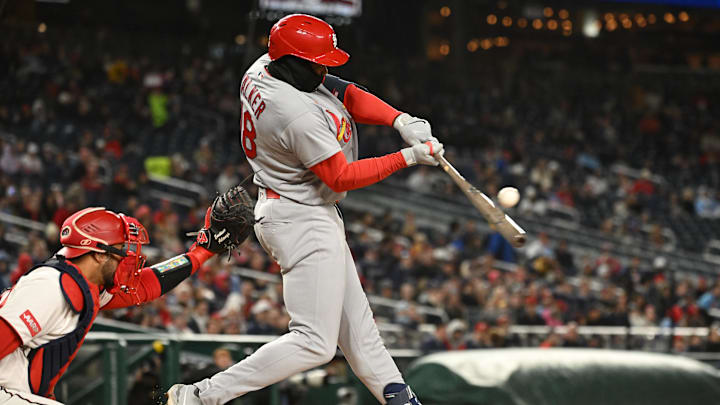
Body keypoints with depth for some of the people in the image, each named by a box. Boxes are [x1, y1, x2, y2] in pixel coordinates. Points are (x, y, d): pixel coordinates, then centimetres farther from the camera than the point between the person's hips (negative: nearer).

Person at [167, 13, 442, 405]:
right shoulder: (299, 115, -29)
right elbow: (340, 177, -19)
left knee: (354, 318, 17)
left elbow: (344, 93, 3)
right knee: (315, 342, -10)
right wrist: (408, 158, -16)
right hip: (303, 222, -11)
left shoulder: (261, 70, -1)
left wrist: (402, 120, -9)